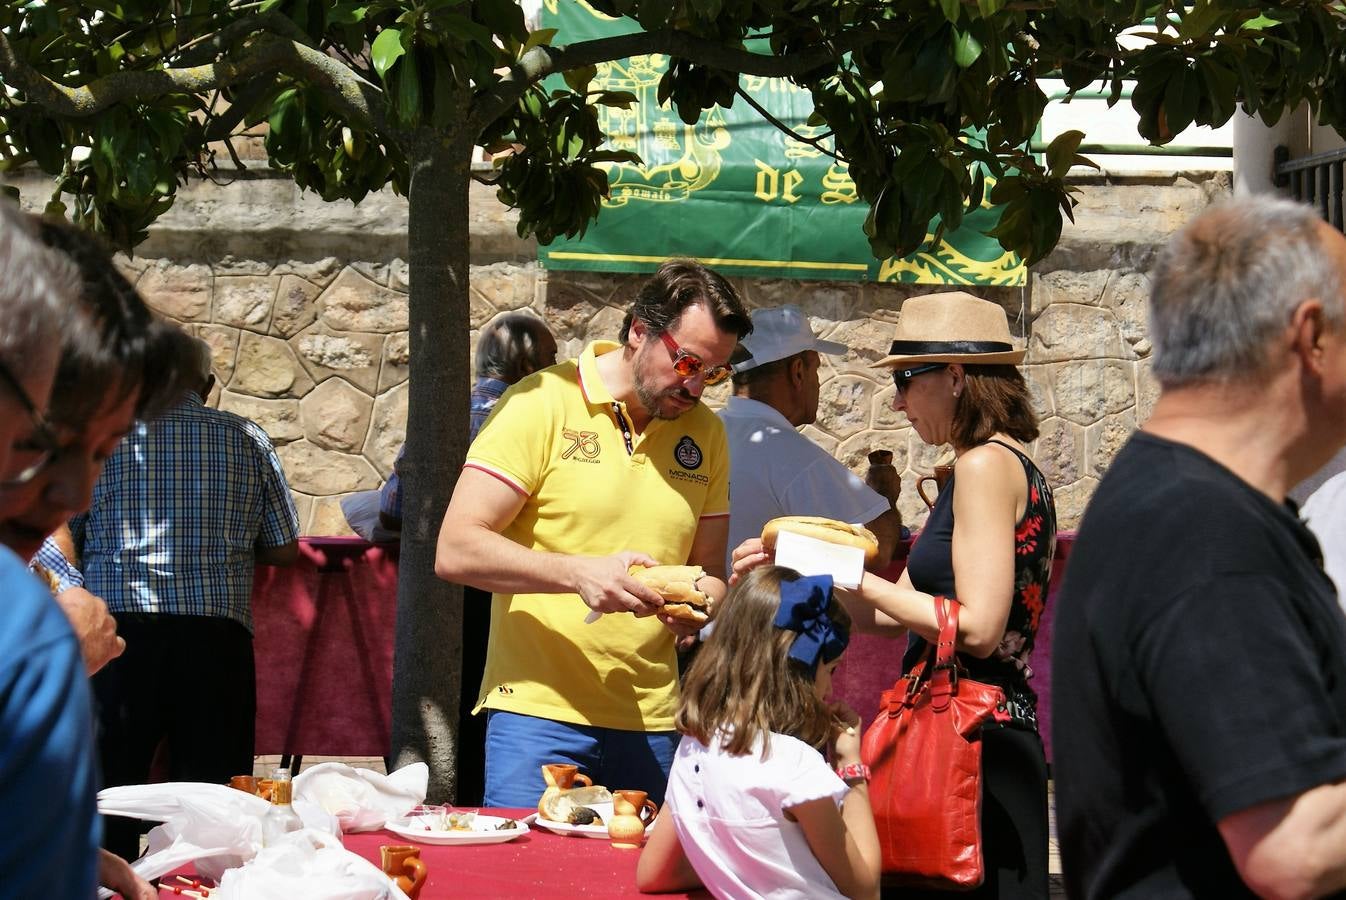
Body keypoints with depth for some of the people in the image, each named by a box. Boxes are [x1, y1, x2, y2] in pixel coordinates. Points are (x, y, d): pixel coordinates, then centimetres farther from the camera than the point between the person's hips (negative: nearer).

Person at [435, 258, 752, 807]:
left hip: (651, 724, 4)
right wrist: (579, 573, -21)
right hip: (537, 710, -4)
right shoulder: (541, 405, -4)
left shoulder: (705, 435, 11)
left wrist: (700, 600, -5)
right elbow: (455, 551, -10)